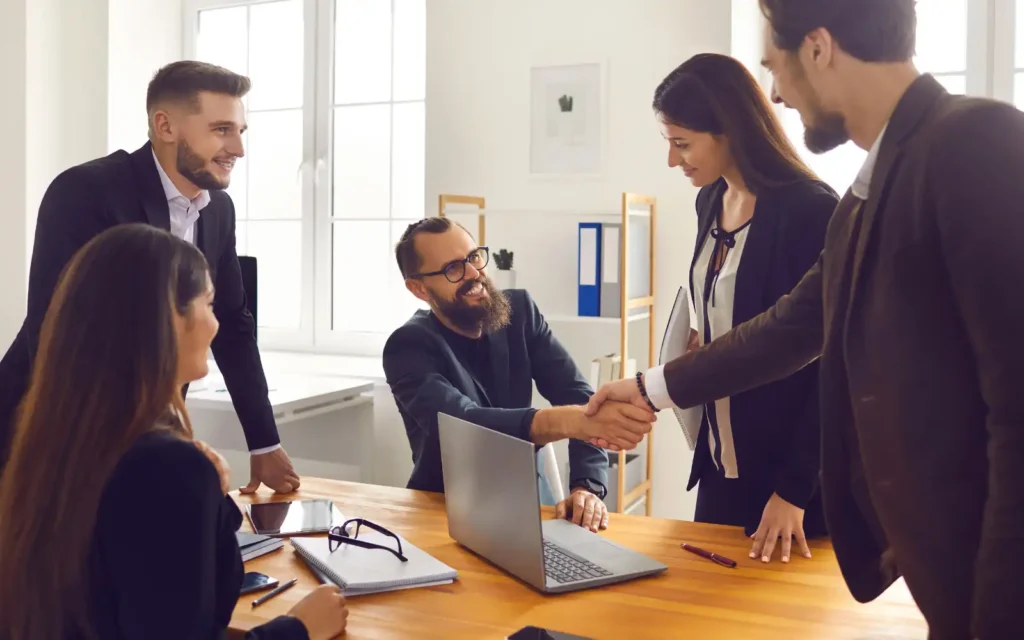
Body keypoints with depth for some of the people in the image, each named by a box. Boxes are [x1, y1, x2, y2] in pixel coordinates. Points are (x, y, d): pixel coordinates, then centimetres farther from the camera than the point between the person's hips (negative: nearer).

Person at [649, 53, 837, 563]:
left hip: (792, 470, -7)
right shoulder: (711, 201, 5)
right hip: (722, 458, 7)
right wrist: (699, 344, -1)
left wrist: (795, 488, -16)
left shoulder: (810, 210, -18)